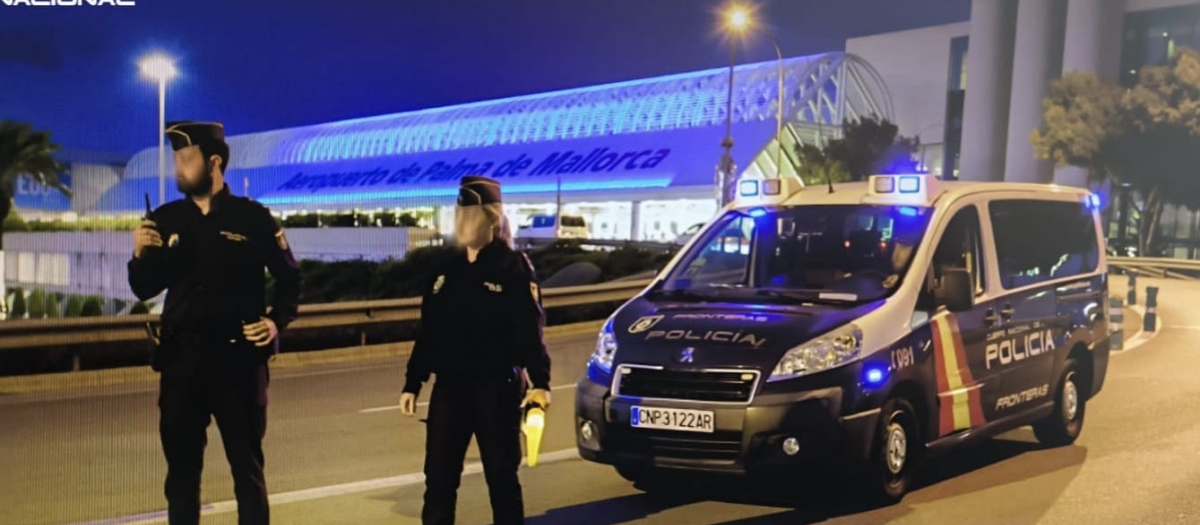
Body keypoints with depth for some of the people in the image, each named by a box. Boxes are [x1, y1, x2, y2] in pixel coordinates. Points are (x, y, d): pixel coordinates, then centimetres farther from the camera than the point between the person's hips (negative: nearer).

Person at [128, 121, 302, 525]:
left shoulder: (253, 218, -4)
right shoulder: (165, 220, 5)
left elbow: (289, 279, 2)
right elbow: (145, 290, 8)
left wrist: (276, 321, -13)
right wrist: (140, 256, -10)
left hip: (238, 356, -3)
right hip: (181, 357, 3)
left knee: (247, 465, 8)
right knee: (181, 466, 11)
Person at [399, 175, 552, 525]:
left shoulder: (514, 268, -6)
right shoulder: (447, 271, 11)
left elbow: (530, 332, -13)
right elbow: (428, 333, 13)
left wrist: (540, 382, -23)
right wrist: (412, 383, 11)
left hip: (497, 388, -5)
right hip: (449, 387, 5)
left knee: (502, 477, 5)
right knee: (438, 477, 6)